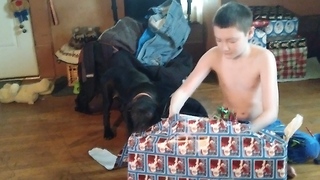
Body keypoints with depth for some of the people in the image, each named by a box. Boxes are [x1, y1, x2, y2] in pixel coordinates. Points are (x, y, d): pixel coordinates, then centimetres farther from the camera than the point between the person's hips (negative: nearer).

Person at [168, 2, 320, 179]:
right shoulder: (213, 55, -12)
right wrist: (173, 114, -36)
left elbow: (271, 111, -28)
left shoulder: (264, 58, -21)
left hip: (262, 124, -2)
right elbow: (184, 90, -14)